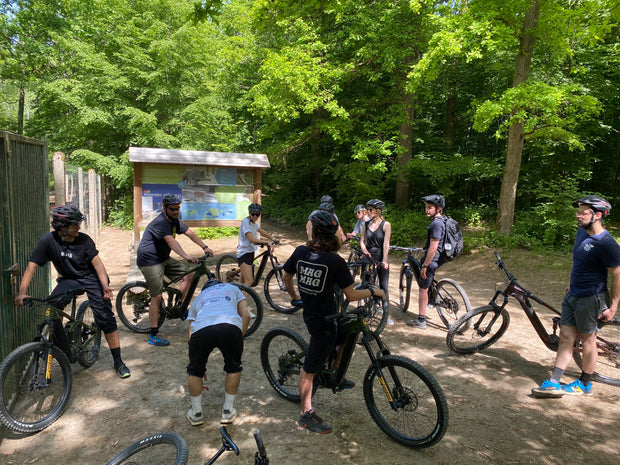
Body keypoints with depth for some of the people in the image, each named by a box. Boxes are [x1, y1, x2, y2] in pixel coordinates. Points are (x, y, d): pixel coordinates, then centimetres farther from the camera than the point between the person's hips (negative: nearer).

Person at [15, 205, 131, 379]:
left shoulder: (83, 239, -14)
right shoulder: (48, 240, -14)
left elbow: (97, 262, -14)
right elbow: (32, 266, -17)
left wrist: (105, 286, -27)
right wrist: (22, 292, -29)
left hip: (90, 278, -1)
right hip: (69, 280, 2)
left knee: (106, 318, -12)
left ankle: (118, 362, -2)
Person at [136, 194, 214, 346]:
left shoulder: (175, 221, 5)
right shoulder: (160, 223, -24)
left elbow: (190, 233, 9)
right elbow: (172, 242, -37)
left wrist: (205, 247, 0)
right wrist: (187, 257, -48)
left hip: (164, 259, 9)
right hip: (150, 261, -9)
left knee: (189, 274, 2)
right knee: (157, 296, -10)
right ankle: (153, 335, -2)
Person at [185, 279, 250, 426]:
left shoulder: (197, 299, 41)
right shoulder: (232, 288, 39)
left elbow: (192, 336, 38)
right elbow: (246, 315, 22)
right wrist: (239, 340, 28)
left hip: (201, 330, 1)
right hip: (230, 327, -1)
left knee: (195, 371, 28)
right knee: (234, 368, 27)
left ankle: (196, 413, 38)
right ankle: (228, 411, 33)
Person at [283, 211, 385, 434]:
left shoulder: (300, 252, -5)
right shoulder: (335, 261, -21)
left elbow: (286, 277, 9)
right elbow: (351, 295, -16)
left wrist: (294, 298, 26)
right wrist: (373, 291, 0)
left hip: (309, 313, 7)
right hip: (323, 321, -7)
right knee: (310, 369, 6)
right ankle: (306, 414, 21)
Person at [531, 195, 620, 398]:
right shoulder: (581, 233, 6)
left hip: (591, 298, -8)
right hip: (573, 294, 8)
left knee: (587, 339, 7)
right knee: (566, 337, 6)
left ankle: (585, 384, 25)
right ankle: (554, 383, 9)